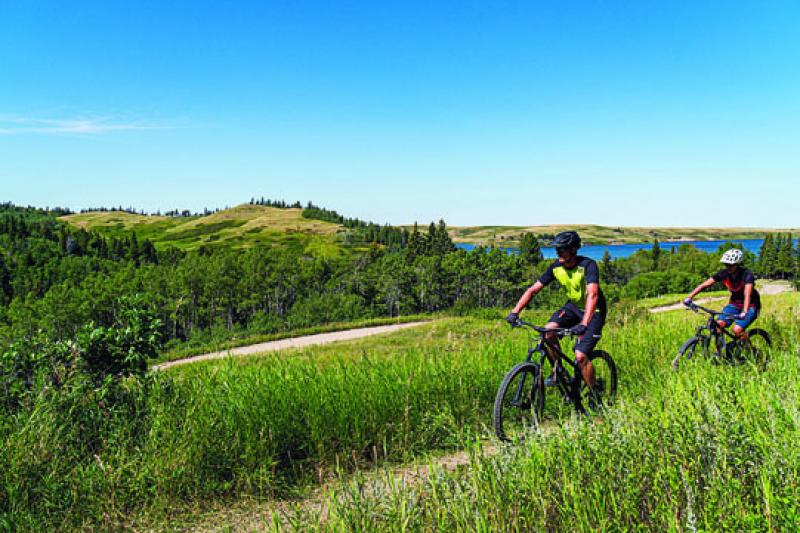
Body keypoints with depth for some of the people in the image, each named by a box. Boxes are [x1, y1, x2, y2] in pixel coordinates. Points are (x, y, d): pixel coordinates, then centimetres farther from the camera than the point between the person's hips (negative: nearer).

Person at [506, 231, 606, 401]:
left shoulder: (588, 265, -27)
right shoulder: (556, 267, -11)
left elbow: (592, 295, -40)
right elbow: (533, 289, -11)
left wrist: (583, 324, -54)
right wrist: (515, 312, -22)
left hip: (594, 311, -5)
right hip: (573, 305, 5)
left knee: (580, 356, -18)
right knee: (548, 331, -22)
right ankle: (557, 370, 1)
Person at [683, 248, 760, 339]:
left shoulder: (747, 275, -26)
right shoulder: (723, 274, -13)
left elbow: (747, 295, -41)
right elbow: (704, 285, -19)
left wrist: (744, 313, -56)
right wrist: (689, 297, -32)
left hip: (750, 306, -5)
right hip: (734, 304, 5)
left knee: (737, 330, -24)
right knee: (719, 325, -18)